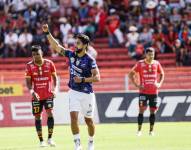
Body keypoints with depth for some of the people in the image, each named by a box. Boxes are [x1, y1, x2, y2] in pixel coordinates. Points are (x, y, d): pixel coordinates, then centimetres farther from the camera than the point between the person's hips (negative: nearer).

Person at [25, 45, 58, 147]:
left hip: (48, 94, -1)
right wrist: (31, 91, -22)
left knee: (50, 113, -14)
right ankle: (41, 141, 10)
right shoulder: (29, 66, -4)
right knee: (37, 117, 2)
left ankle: (50, 139, -4)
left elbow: (54, 77, 6)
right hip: (36, 96, 1)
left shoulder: (49, 64, -3)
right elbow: (28, 81, -4)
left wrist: (55, 89, -8)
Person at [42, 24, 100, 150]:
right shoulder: (71, 55, 3)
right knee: (74, 116, -13)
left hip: (87, 93, -4)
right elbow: (56, 46, 7)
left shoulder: (90, 60, -13)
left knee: (88, 120, 8)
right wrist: (47, 33, -1)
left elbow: (97, 77, -18)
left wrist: (83, 79, -28)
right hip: (74, 92, 4)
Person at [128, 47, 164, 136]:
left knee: (153, 111, 5)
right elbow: (131, 74, 0)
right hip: (143, 91, -3)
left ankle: (151, 130, 13)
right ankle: (139, 130, -1)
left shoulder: (156, 64, 5)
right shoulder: (140, 64, -4)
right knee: (142, 109, -8)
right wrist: (136, 85, -8)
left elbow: (162, 74, 19)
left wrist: (159, 83, 2)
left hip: (154, 91, 3)